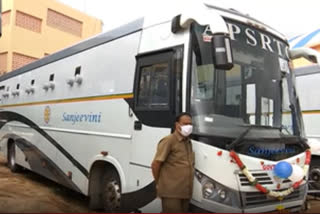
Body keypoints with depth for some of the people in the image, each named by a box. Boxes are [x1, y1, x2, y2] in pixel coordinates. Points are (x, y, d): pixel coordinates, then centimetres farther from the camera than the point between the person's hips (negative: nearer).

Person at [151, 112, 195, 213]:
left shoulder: (188, 142, 14)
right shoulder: (169, 140, -11)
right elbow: (155, 164, -12)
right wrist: (159, 183, 0)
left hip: (186, 192, 8)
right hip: (171, 192, -8)